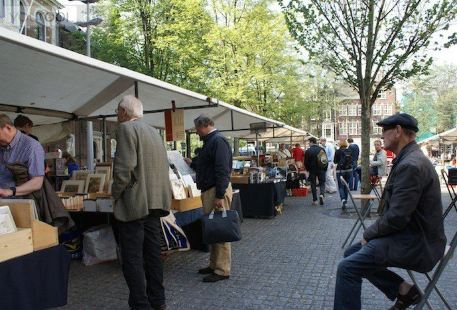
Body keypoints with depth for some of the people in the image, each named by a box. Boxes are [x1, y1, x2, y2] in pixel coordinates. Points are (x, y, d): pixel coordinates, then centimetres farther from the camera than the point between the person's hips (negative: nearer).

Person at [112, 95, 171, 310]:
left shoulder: (126, 129, -10)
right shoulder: (154, 131, 14)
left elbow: (124, 168, -20)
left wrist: (115, 193, -6)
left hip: (134, 203, -8)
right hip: (154, 202, 8)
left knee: (132, 258, 0)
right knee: (153, 253, 15)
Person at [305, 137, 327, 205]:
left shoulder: (308, 151, -12)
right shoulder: (322, 149, -1)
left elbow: (306, 162, -7)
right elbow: (326, 160, 4)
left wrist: (308, 169, 10)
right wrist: (325, 169, 14)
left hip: (312, 170, -2)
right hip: (321, 170, 2)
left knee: (313, 184, 8)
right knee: (322, 183, 11)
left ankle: (315, 200, 10)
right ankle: (321, 194, -15)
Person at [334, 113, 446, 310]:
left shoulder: (410, 165, -22)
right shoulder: (409, 159, 10)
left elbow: (396, 217, -24)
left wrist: (368, 234, -8)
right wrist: (371, 233, 6)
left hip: (415, 244, -10)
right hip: (410, 234, 10)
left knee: (347, 267, -18)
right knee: (352, 253, 13)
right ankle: (403, 289, 13)